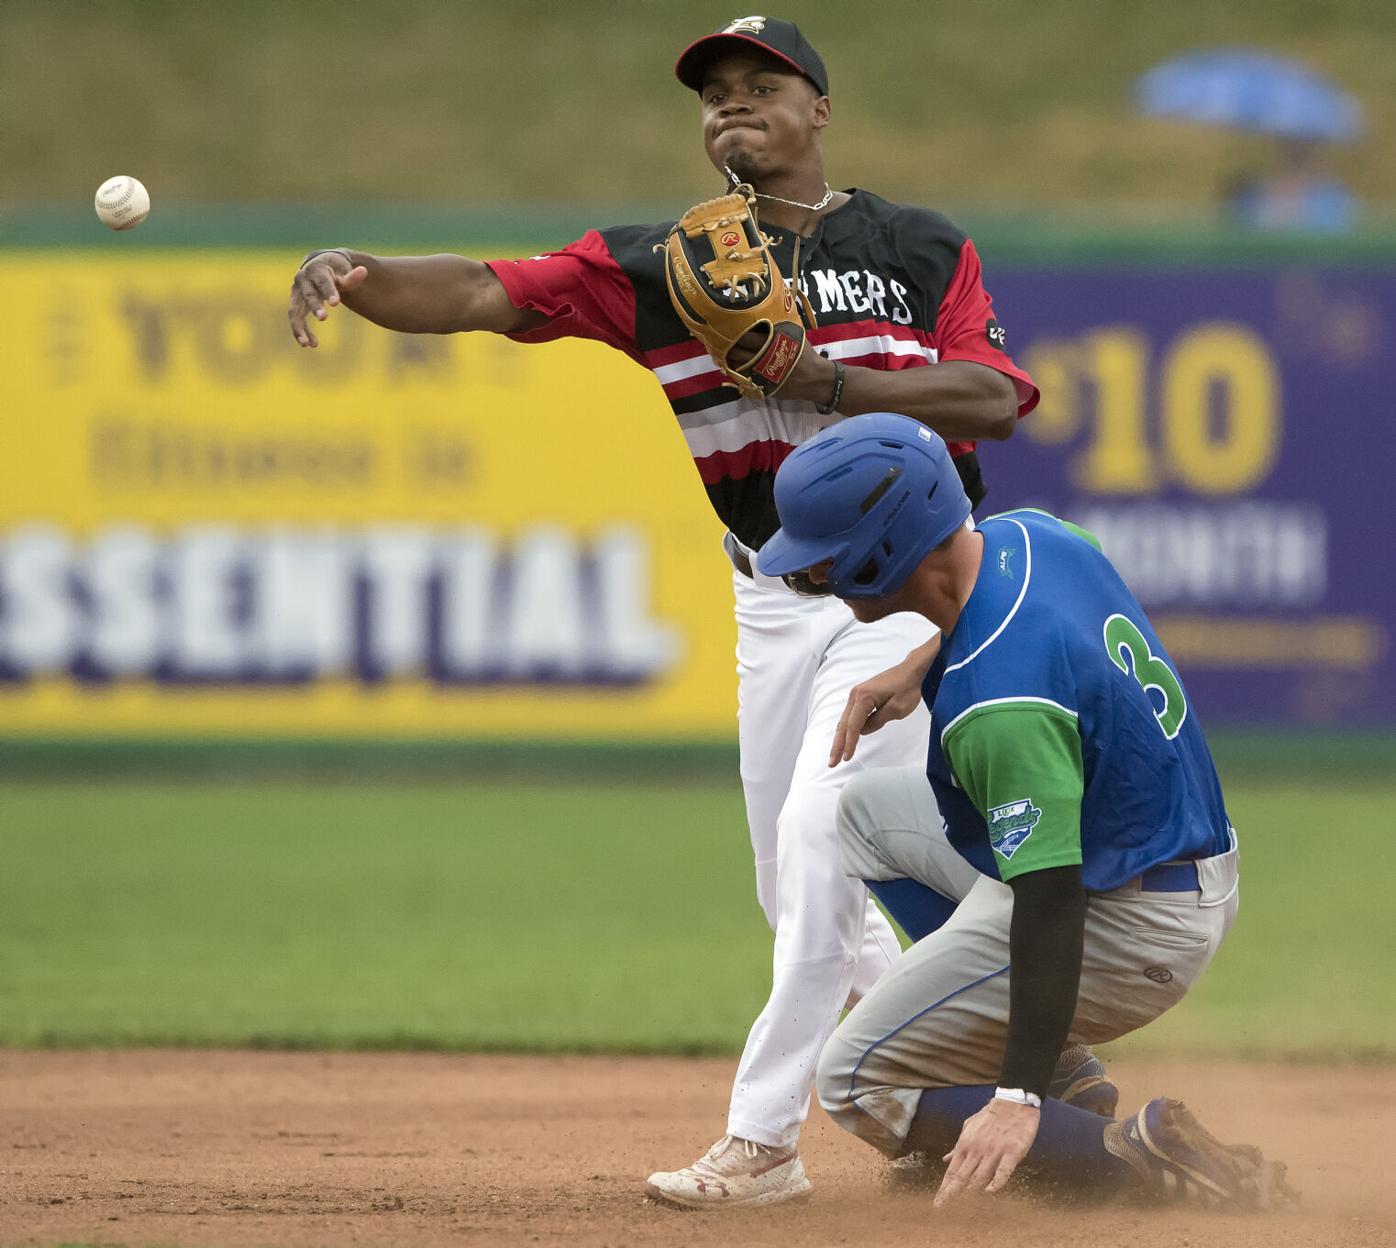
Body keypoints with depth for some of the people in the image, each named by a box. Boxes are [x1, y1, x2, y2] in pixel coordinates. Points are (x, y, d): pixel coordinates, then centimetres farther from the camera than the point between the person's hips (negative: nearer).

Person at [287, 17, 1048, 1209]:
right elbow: (482, 293, -10)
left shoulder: (921, 250, -2)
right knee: (798, 884, 9)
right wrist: (353, 272, -28)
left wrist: (828, 376, -25)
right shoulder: (661, 265, 2)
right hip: (772, 604, 5)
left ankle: (762, 1139, -15)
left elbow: (995, 396, -15)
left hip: (908, 588, -5)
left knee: (820, 840, -18)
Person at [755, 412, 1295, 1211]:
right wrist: (917, 669, 13)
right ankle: (1071, 1093, 18)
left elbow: (1051, 899, -34)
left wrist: (1019, 1099, -34)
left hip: (1129, 927, -10)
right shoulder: (1029, 535, -6)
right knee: (869, 809, 24)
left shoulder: (996, 704, -33)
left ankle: (1147, 1157, -11)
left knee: (859, 1086, 1)